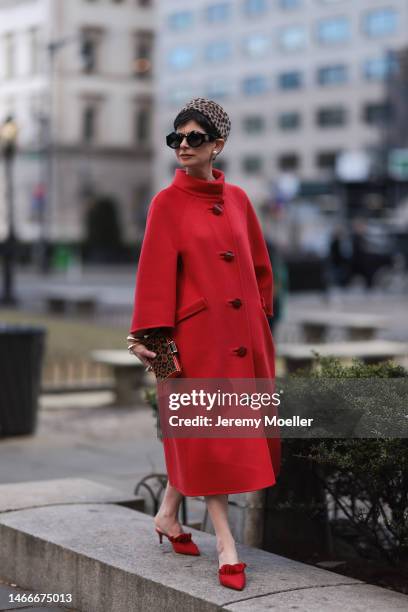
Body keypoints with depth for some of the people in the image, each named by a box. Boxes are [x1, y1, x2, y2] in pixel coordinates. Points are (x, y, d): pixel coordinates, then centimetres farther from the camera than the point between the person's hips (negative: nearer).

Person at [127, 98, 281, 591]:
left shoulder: (237, 199, 9)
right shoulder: (168, 203, -4)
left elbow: (259, 266, 16)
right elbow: (155, 273, -9)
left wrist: (262, 318, 14)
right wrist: (148, 335, -15)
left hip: (243, 332, 6)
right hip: (198, 332, -5)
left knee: (242, 430, 11)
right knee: (209, 436, 0)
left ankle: (168, 515, 30)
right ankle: (226, 545, 9)